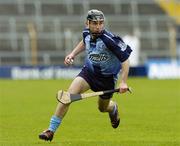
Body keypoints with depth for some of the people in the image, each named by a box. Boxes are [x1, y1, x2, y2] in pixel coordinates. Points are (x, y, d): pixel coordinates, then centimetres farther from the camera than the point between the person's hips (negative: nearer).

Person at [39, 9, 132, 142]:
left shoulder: (109, 40, -29)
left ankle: (113, 108, 59)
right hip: (89, 70, 3)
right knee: (70, 93, -20)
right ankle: (51, 130, -15)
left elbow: (125, 60, -23)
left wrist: (123, 82, -29)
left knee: (103, 107, 17)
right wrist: (73, 54, 5)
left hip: (107, 77, -3)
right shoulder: (87, 33, -12)